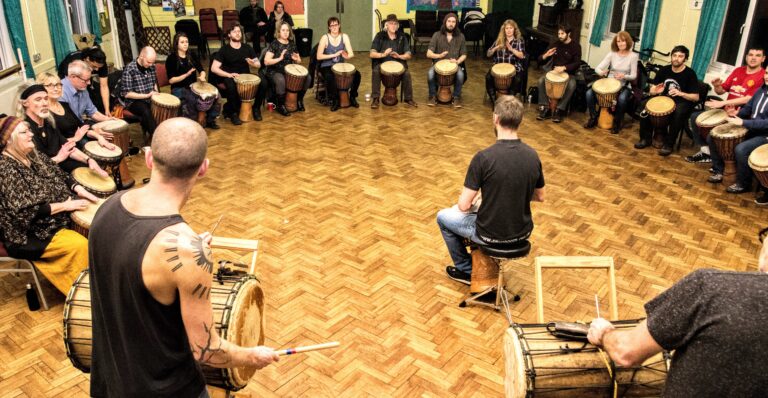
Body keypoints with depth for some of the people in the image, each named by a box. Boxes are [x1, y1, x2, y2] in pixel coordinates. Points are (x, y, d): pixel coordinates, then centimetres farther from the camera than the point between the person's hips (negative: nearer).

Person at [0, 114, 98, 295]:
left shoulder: (33, 154, 4)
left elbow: (59, 175, 13)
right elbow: (25, 211, -26)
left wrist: (79, 189, -6)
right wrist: (64, 205, -24)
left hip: (55, 216, 9)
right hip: (28, 235, -9)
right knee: (81, 245, -22)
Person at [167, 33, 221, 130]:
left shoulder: (191, 56, 10)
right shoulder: (171, 58, -8)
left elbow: (201, 70, 14)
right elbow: (171, 80, -12)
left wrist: (202, 76, -10)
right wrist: (186, 75, -24)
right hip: (179, 89, -6)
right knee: (191, 99, -37)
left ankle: (210, 120, 1)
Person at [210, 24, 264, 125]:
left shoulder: (247, 47, 8)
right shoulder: (224, 50, -4)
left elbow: (259, 64, 10)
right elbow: (214, 68, -11)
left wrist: (253, 63, -14)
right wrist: (229, 74, -26)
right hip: (230, 77, -3)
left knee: (262, 83, -24)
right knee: (231, 87, -38)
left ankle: (256, 108, 0)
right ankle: (233, 112, -14)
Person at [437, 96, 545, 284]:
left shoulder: (484, 157, -24)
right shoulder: (533, 155, -7)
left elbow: (463, 205, -19)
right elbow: (540, 197, 7)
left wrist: (471, 203, 3)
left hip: (491, 235, -5)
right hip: (522, 232, 6)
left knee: (443, 217, 21)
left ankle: (466, 270, 31)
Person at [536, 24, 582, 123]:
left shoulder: (575, 46, -6)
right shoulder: (555, 44, 3)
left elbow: (577, 63, -16)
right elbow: (540, 59, 4)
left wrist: (564, 67, -33)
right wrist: (546, 55, -21)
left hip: (569, 73, -3)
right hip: (554, 71, 3)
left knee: (571, 85, -35)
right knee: (541, 80, -25)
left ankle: (559, 110, -25)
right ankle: (545, 108, -20)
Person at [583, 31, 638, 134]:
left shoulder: (633, 56, -5)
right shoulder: (612, 54, 0)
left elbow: (633, 76, -5)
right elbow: (598, 68, -7)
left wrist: (624, 76, -27)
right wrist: (601, 72, -32)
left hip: (624, 86, -3)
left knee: (622, 98, -37)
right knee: (589, 93, -21)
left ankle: (617, 123, -12)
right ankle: (593, 118, 0)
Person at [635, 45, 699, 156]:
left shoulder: (690, 74, -10)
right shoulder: (664, 70, 1)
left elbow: (696, 97, -12)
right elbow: (651, 91, 2)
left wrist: (681, 93, -29)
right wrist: (656, 91, -22)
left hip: (682, 102, -4)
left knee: (679, 113, -38)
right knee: (646, 105, -23)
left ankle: (668, 144, -24)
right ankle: (646, 138, -10)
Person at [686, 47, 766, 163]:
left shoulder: (763, 76, -11)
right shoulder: (738, 71, 11)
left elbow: (749, 99, -21)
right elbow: (721, 91, 15)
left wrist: (722, 103, -25)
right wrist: (717, 85, -10)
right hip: (725, 110, 8)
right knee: (695, 117, -3)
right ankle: (705, 151, 1)